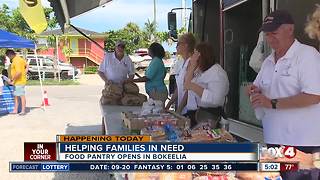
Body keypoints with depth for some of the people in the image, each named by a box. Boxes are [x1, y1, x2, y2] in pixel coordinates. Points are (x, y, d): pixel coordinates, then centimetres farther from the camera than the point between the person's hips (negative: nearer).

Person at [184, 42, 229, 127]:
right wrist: (192, 67, -1)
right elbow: (186, 85, 7)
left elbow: (215, 99, -24)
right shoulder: (199, 70, 18)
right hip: (192, 113, 8)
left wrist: (193, 87, -23)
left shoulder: (217, 73, -12)